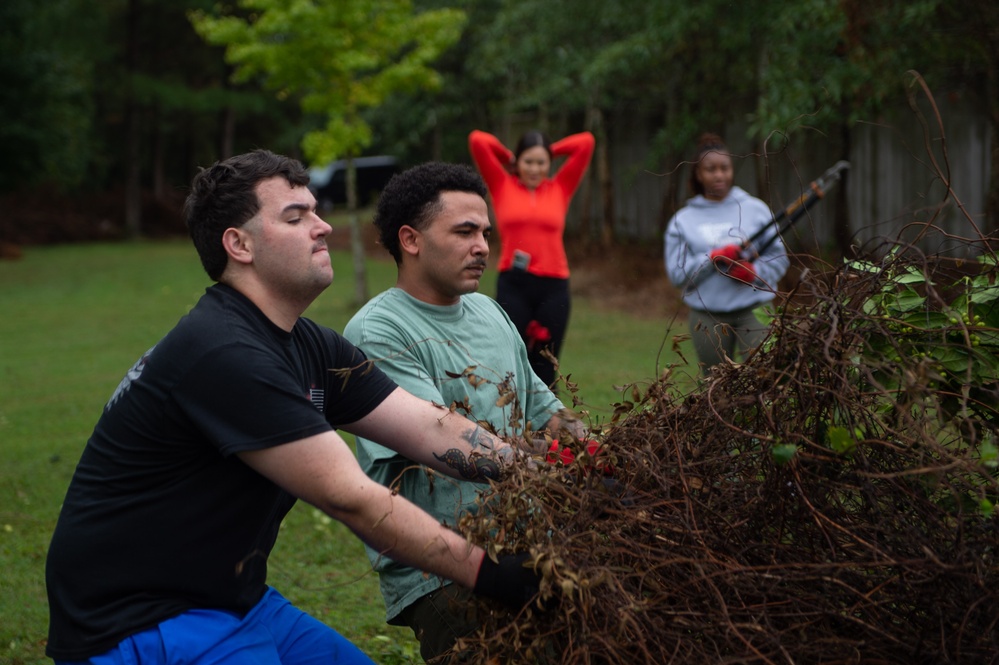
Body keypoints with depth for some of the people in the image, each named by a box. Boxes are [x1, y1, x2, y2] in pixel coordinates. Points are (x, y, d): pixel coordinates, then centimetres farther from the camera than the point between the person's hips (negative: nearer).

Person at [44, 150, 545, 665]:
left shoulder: (312, 349, 6)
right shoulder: (224, 355, -25)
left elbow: (432, 431, 1)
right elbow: (349, 498, -25)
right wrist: (485, 572, -22)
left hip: (233, 601, 10)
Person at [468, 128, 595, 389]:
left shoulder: (560, 188, 9)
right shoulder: (502, 185, 6)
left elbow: (586, 142, 8)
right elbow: (477, 140, 1)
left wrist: (549, 151, 16)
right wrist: (508, 157, 14)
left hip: (553, 286, 2)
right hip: (513, 285, -1)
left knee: (545, 368, 8)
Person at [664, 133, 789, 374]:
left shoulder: (755, 209, 6)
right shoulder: (682, 220, 7)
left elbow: (779, 258, 4)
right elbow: (677, 273, -2)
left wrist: (754, 272, -15)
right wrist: (713, 259, -15)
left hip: (753, 312, -1)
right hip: (707, 317, 1)